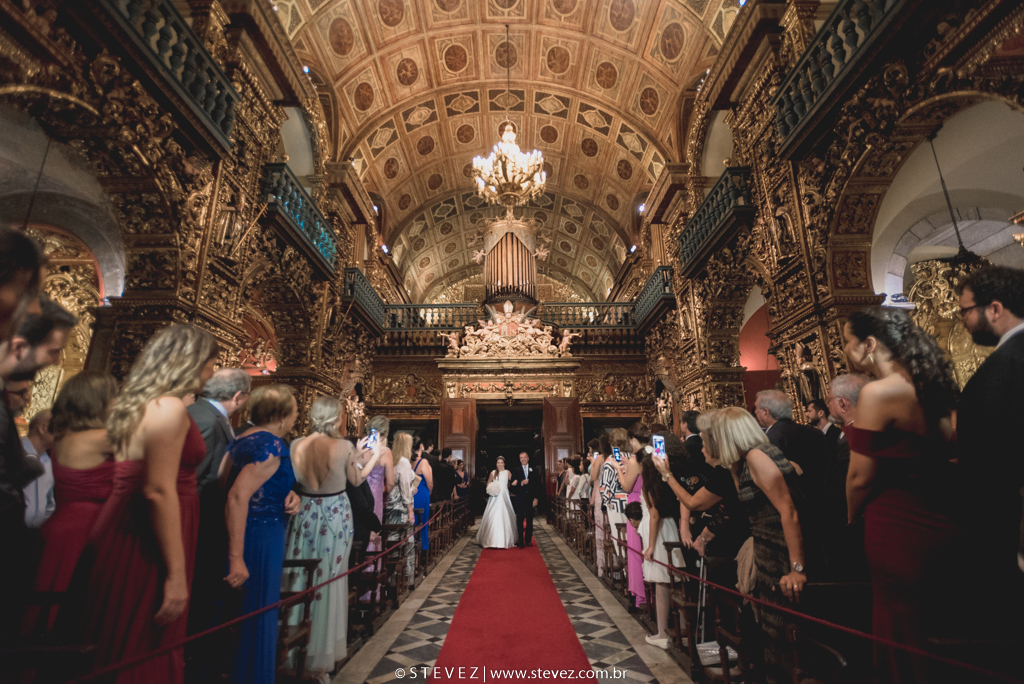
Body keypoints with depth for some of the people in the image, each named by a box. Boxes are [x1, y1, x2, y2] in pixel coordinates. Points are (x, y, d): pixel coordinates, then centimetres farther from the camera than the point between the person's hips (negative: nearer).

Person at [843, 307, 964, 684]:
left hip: (899, 532, -8)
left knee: (902, 644, 10)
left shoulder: (879, 392, -21)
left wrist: (853, 519, 0)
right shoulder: (924, 386, 3)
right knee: (940, 632, 24)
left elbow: (860, 478, -17)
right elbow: (946, 448, 14)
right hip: (942, 524, 8)